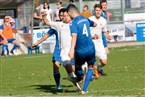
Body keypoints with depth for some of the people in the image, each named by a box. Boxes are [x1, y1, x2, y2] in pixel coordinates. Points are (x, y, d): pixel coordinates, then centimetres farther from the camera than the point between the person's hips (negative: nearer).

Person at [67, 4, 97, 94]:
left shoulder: (73, 23, -12)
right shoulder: (85, 19, 9)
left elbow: (74, 36, -28)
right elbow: (94, 24, 33)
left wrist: (72, 50, -38)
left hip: (80, 51, -4)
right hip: (91, 48, 4)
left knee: (78, 67, 22)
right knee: (90, 68, 21)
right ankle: (84, 89, 14)